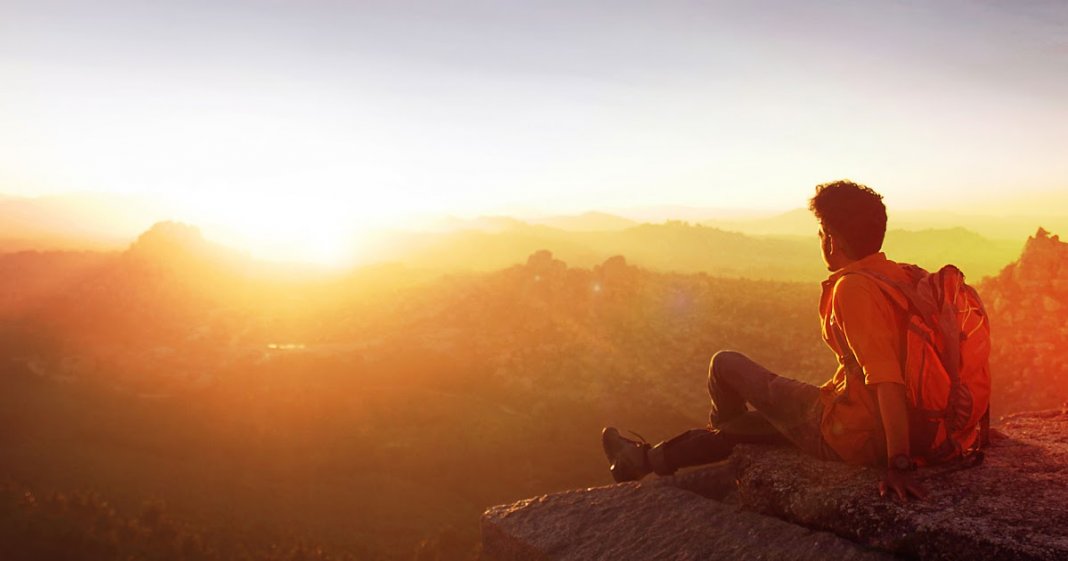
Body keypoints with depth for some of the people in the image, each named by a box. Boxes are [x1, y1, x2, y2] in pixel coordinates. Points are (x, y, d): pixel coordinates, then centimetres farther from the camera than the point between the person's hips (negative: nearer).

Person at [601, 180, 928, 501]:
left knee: (725, 364, 6)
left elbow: (887, 378, -32)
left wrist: (899, 463, -33)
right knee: (755, 416, 26)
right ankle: (648, 459, 40)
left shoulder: (853, 288, -23)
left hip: (847, 435, -9)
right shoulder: (897, 275, 4)